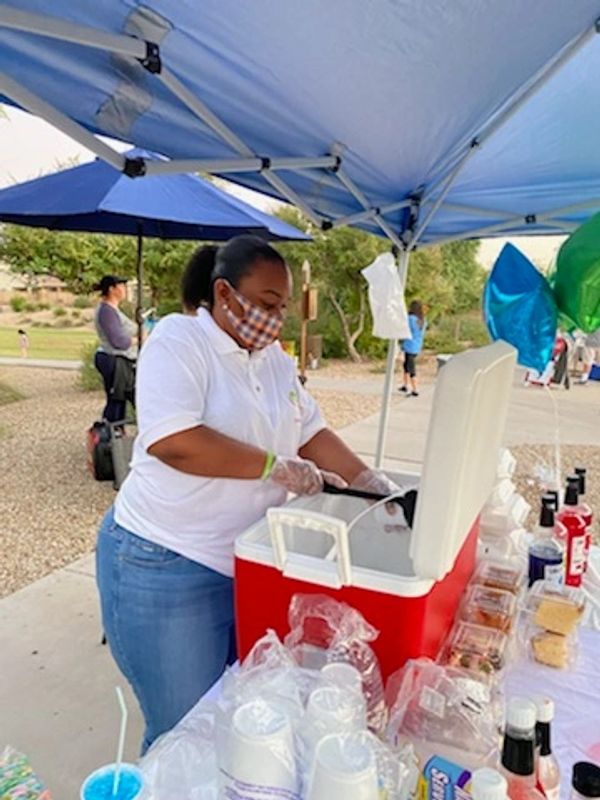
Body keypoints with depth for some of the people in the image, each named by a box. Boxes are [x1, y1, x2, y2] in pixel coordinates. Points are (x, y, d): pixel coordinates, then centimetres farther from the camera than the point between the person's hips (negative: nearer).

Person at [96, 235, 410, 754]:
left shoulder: (275, 357, 9)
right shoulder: (178, 339, -14)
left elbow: (310, 433, 7)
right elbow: (171, 440, -28)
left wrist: (373, 485, -6)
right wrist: (276, 467, -23)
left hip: (252, 560, 7)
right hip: (166, 567, -7)